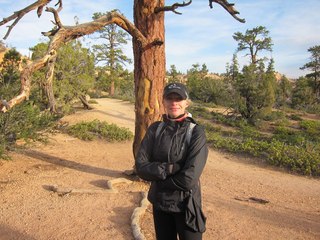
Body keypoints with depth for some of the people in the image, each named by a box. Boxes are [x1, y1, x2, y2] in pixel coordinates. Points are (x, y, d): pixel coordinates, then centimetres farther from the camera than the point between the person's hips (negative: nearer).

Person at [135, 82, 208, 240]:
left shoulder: (196, 132, -14)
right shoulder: (155, 129, -4)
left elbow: (189, 178, -23)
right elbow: (140, 167, -10)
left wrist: (157, 177, -12)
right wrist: (169, 169, -22)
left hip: (186, 205, -3)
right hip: (159, 203, 4)